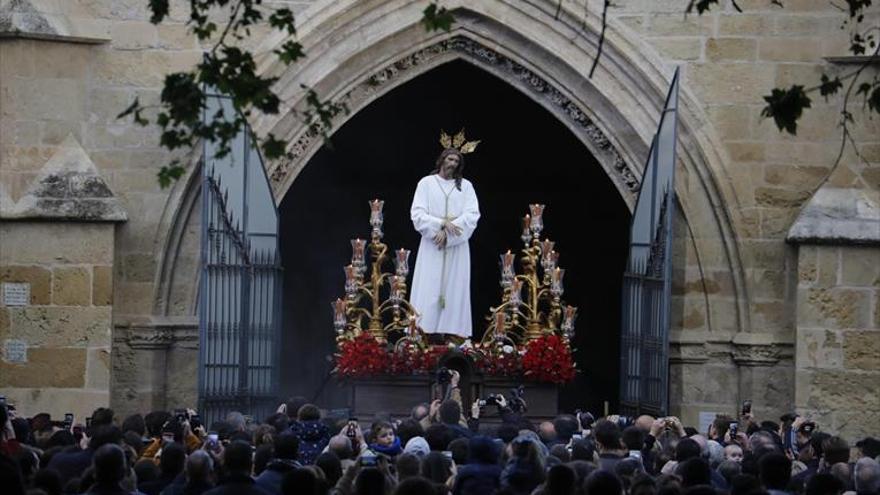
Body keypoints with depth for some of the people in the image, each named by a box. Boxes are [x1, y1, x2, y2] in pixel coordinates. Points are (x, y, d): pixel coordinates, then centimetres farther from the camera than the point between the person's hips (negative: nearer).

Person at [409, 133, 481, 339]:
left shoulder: (466, 186, 9)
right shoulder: (426, 183, 6)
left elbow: (472, 216, -2)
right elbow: (417, 214, -3)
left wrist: (447, 233, -14)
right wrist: (442, 223, -17)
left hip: (457, 248, 1)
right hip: (431, 248, -1)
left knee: (455, 291, -2)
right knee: (428, 294, -7)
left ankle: (453, 336, -4)